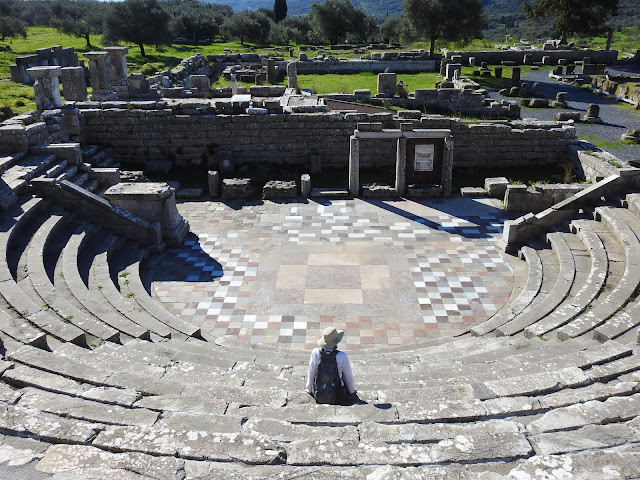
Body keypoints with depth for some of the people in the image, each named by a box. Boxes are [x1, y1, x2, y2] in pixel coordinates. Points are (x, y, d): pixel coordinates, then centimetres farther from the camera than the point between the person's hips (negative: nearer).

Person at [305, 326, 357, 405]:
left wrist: (308, 389, 16)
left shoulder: (315, 353, -16)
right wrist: (352, 389, 16)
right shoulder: (342, 356, -20)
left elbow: (311, 373, -2)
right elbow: (348, 375, -5)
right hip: (338, 396, -1)